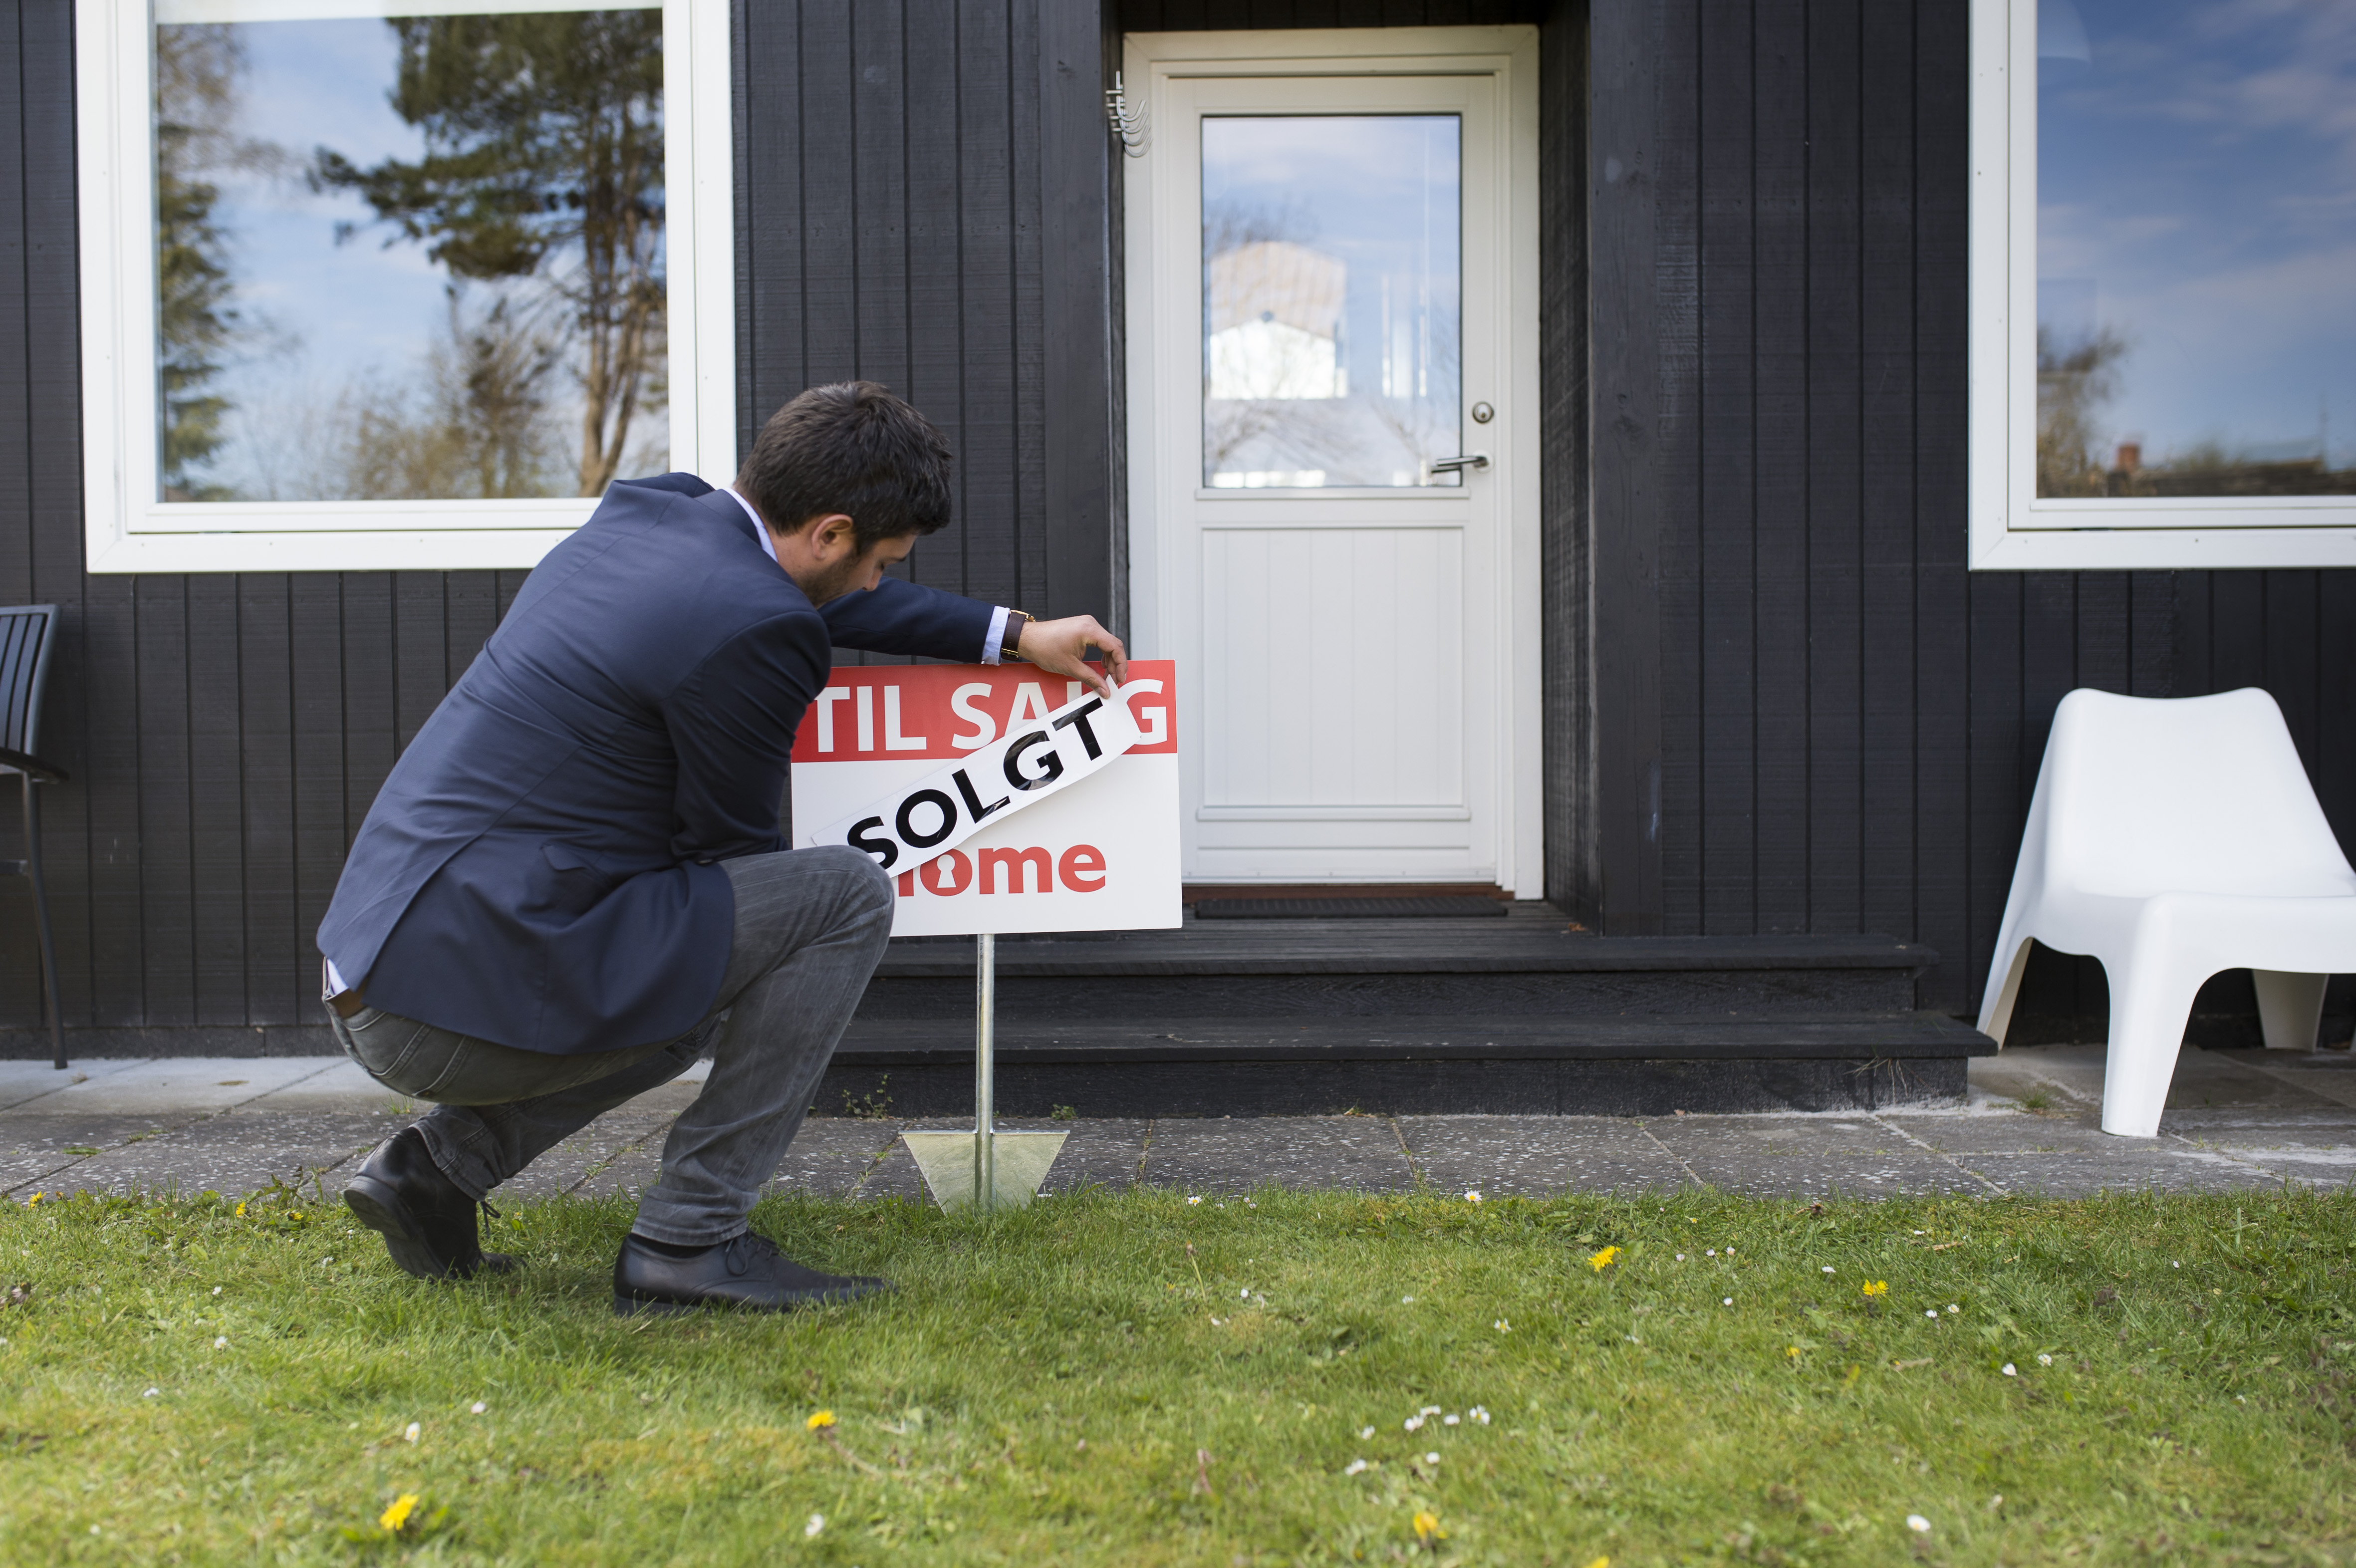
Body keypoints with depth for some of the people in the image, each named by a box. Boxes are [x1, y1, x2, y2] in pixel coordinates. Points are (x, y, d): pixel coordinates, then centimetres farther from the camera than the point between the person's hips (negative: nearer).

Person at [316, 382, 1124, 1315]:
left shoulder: (646, 509, 11)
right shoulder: (757, 627, -17)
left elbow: (822, 599, 28)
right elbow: (731, 843, -4)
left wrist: (1014, 634, 29)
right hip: (475, 998, -10)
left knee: (713, 980, 31)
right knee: (849, 894, -5)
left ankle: (440, 1160, 17)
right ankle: (689, 1237, -2)